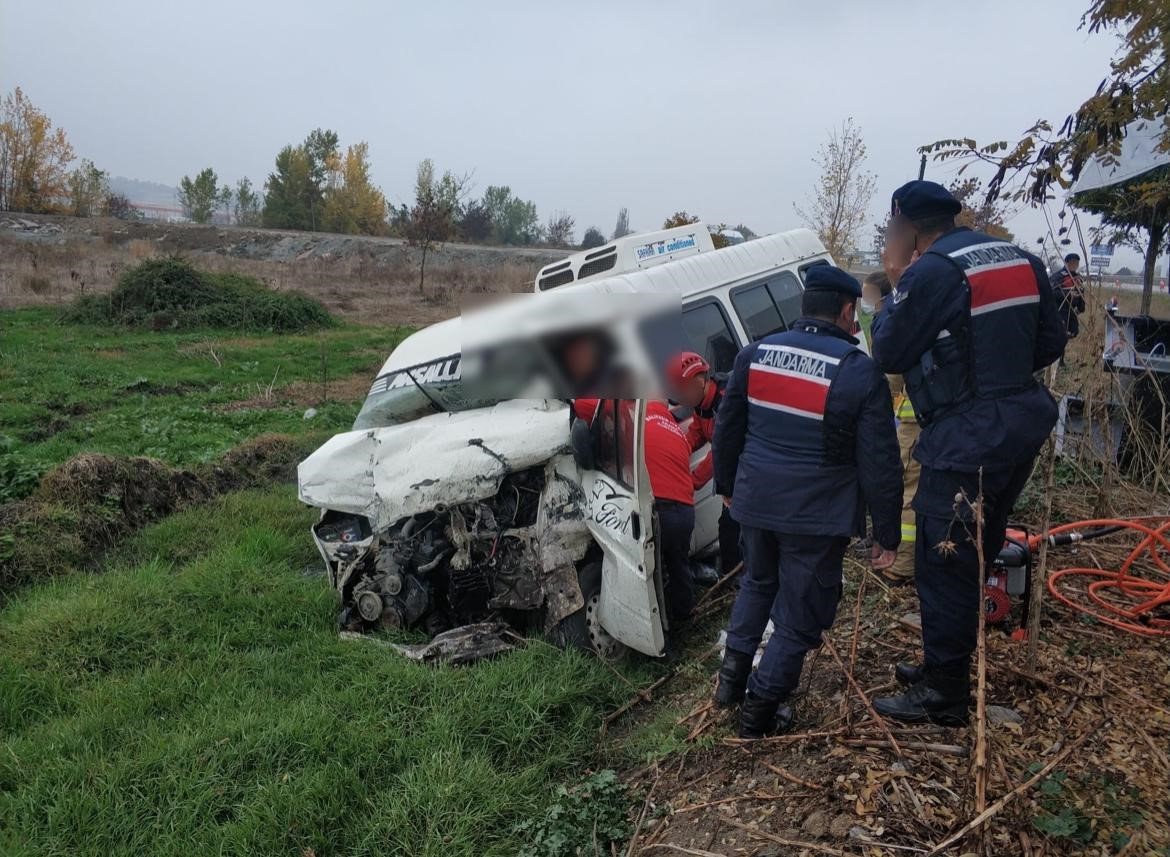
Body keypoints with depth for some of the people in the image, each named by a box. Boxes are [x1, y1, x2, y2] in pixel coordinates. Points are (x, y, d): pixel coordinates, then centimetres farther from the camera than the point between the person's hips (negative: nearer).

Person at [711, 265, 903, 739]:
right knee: (799, 615, 11)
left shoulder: (755, 354, 1)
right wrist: (886, 533, 0)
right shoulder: (860, 372, -13)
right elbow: (879, 463, -10)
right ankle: (760, 709, 19)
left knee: (757, 582, 29)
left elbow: (726, 428, 10)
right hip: (817, 516, -5)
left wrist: (727, 484, 25)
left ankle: (733, 675, 31)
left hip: (756, 501, 5)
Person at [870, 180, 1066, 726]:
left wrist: (897, 284, 1)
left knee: (943, 566, 2)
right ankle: (946, 666, 33)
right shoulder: (1021, 260, 10)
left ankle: (944, 695, 13)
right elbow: (1051, 344, 13)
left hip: (966, 441, -9)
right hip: (1021, 424, 9)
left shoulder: (931, 271, -15)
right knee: (974, 558, 19)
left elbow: (888, 355, -10)